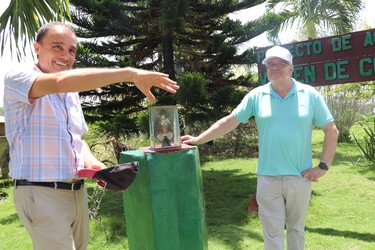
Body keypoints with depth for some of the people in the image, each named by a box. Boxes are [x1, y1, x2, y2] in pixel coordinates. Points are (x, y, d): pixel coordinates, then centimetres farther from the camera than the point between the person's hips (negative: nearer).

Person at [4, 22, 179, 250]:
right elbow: (59, 82, -31)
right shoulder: (18, 78, -10)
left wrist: (91, 161, -2)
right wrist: (130, 74, -37)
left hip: (77, 191, 7)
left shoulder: (72, 92, 13)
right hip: (41, 193, -7)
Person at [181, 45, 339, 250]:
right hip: (268, 177, 0)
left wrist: (323, 166, -5)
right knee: (272, 232, 7)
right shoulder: (257, 96, 0)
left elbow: (331, 131, 2)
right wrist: (199, 139, -2)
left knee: (296, 228, 18)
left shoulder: (310, 94, -1)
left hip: (300, 177, 1)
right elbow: (229, 122, 2)